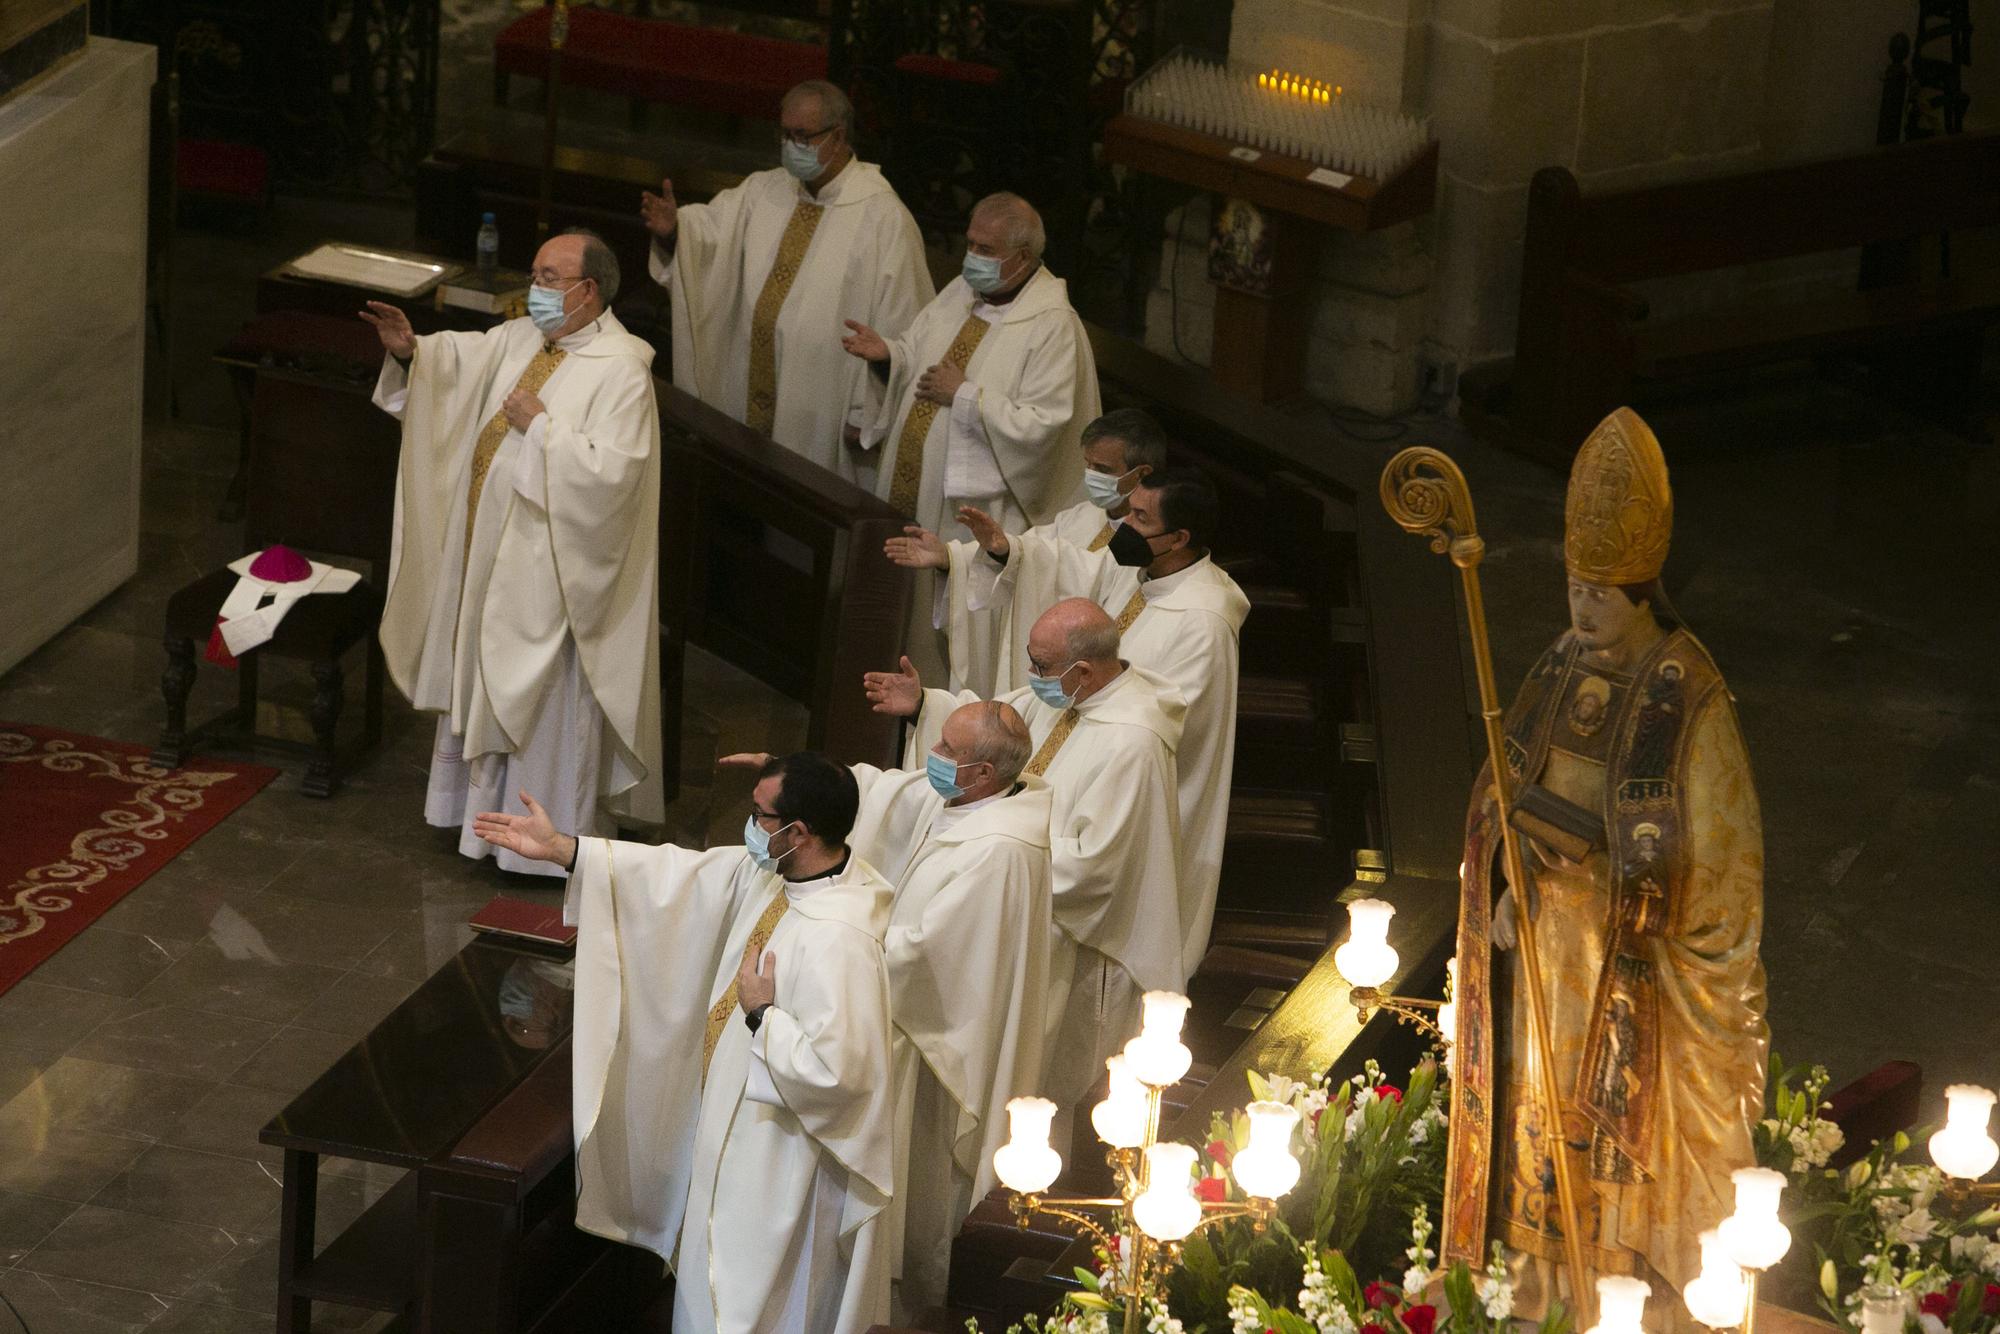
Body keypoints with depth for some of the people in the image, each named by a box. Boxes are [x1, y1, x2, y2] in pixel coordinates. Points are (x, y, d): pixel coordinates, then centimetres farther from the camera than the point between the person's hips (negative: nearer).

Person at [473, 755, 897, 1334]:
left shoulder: (838, 941, -35)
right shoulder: (771, 873, -7)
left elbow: (831, 1070, -36)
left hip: (783, 1162, -9)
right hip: (741, 1125, 9)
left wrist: (761, 1014, -23)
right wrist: (561, 849, -2)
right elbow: (680, 875, 1)